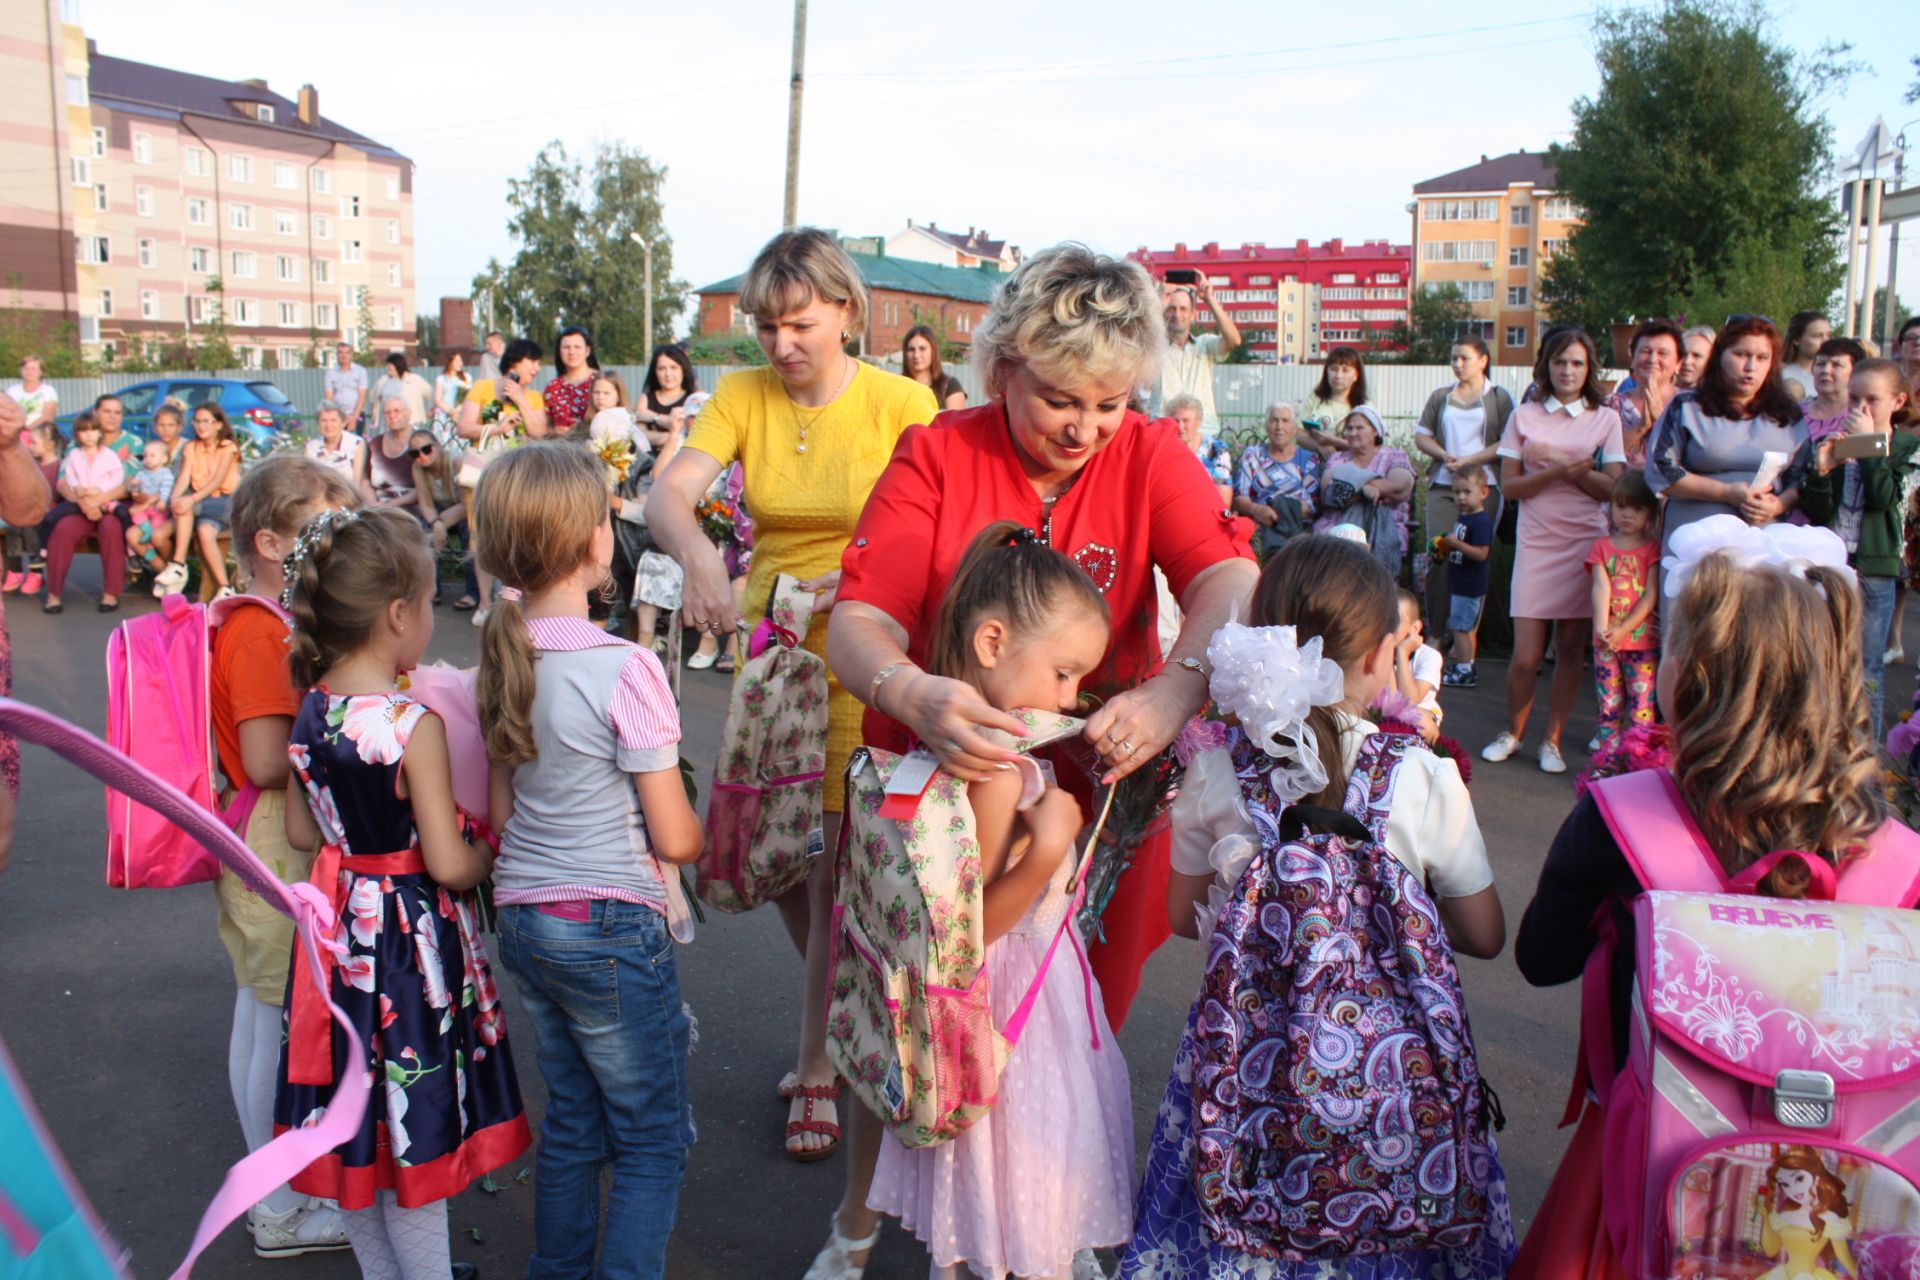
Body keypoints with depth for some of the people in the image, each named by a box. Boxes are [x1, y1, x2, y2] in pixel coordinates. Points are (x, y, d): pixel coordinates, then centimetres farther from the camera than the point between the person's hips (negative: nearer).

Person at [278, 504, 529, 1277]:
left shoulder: (309, 712, -2)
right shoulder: (413, 723, -23)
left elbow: (303, 831, 9)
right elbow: (448, 865, -20)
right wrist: (488, 849, 0)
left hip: (339, 921, 7)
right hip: (411, 935, -7)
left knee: (353, 1132, 21)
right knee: (414, 1135, 7)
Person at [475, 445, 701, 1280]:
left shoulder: (500, 660, 1)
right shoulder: (625, 670, -20)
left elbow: (502, 812, 9)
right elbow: (675, 838, -15)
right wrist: (704, 827, 6)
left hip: (522, 919, 7)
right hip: (614, 926, -7)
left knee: (572, 1120, 23)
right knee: (653, 1144, 9)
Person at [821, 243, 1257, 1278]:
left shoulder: (1150, 457, -5)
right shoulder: (935, 456, -10)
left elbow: (1229, 581, -21)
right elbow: (860, 620, -19)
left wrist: (1176, 690, -42)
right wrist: (913, 694, -42)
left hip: (1095, 791, 1)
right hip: (936, 782, -1)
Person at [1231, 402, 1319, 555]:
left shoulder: (1309, 459, 17)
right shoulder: (1252, 455, 21)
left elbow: (1313, 505, 2)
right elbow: (1238, 497, 7)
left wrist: (1281, 512, -17)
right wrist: (1255, 509, -16)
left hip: (1296, 524, 1)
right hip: (1257, 524, 0)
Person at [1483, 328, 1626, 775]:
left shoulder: (1606, 419, 8)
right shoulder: (1524, 416, 6)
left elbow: (1612, 487, -1)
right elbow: (1510, 486, -1)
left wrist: (1559, 461, -11)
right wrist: (1557, 471, -16)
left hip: (1586, 542, 1)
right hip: (1536, 541, -1)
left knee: (1571, 649, 3)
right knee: (1526, 656, -5)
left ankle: (1553, 740, 16)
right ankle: (1513, 732, 18)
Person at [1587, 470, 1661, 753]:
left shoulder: (1653, 548, 3)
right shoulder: (1601, 546, 9)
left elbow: (1651, 596, -4)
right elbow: (1601, 587, -4)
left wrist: (1622, 629, -14)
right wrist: (1602, 629, -18)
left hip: (1641, 638, -2)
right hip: (1606, 641, 2)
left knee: (1642, 710, -3)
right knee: (1609, 707, 6)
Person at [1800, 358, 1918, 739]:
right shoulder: (1835, 442, 4)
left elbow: (1885, 497, -16)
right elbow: (1817, 512, -2)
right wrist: (1821, 472, -19)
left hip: (1874, 567, -2)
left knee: (1866, 668, 4)